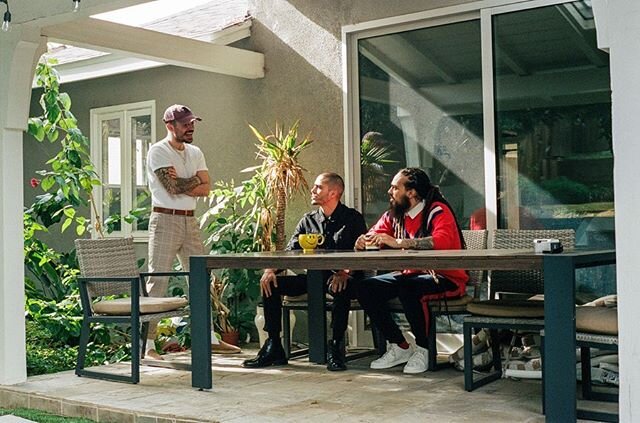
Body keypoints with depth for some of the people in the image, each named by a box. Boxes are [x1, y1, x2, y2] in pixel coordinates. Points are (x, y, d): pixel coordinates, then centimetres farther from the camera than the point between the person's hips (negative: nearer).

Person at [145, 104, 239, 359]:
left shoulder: (195, 153, 14)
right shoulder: (158, 151, -7)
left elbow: (206, 189, 3)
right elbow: (174, 187, -19)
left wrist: (180, 184, -11)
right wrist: (194, 180, -2)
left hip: (190, 221, 7)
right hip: (165, 220, -7)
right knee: (158, 282, -6)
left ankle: (209, 338, 20)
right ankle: (148, 344, -3)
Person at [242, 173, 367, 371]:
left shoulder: (352, 218, 1)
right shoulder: (308, 220, 15)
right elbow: (290, 251, 8)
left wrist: (345, 272, -30)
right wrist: (271, 269, -12)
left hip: (340, 279, -5)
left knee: (341, 287, -40)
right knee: (270, 283, -13)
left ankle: (336, 347, -29)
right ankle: (273, 347, -12)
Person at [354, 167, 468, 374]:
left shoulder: (438, 211, -14)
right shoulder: (394, 215, 8)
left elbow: (443, 241, -33)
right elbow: (374, 236, 11)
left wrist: (398, 242, -33)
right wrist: (363, 241, -16)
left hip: (445, 278, -8)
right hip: (411, 274, 8)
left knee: (407, 287, -36)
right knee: (365, 288, -10)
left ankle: (422, 350, -14)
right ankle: (399, 347, 0)